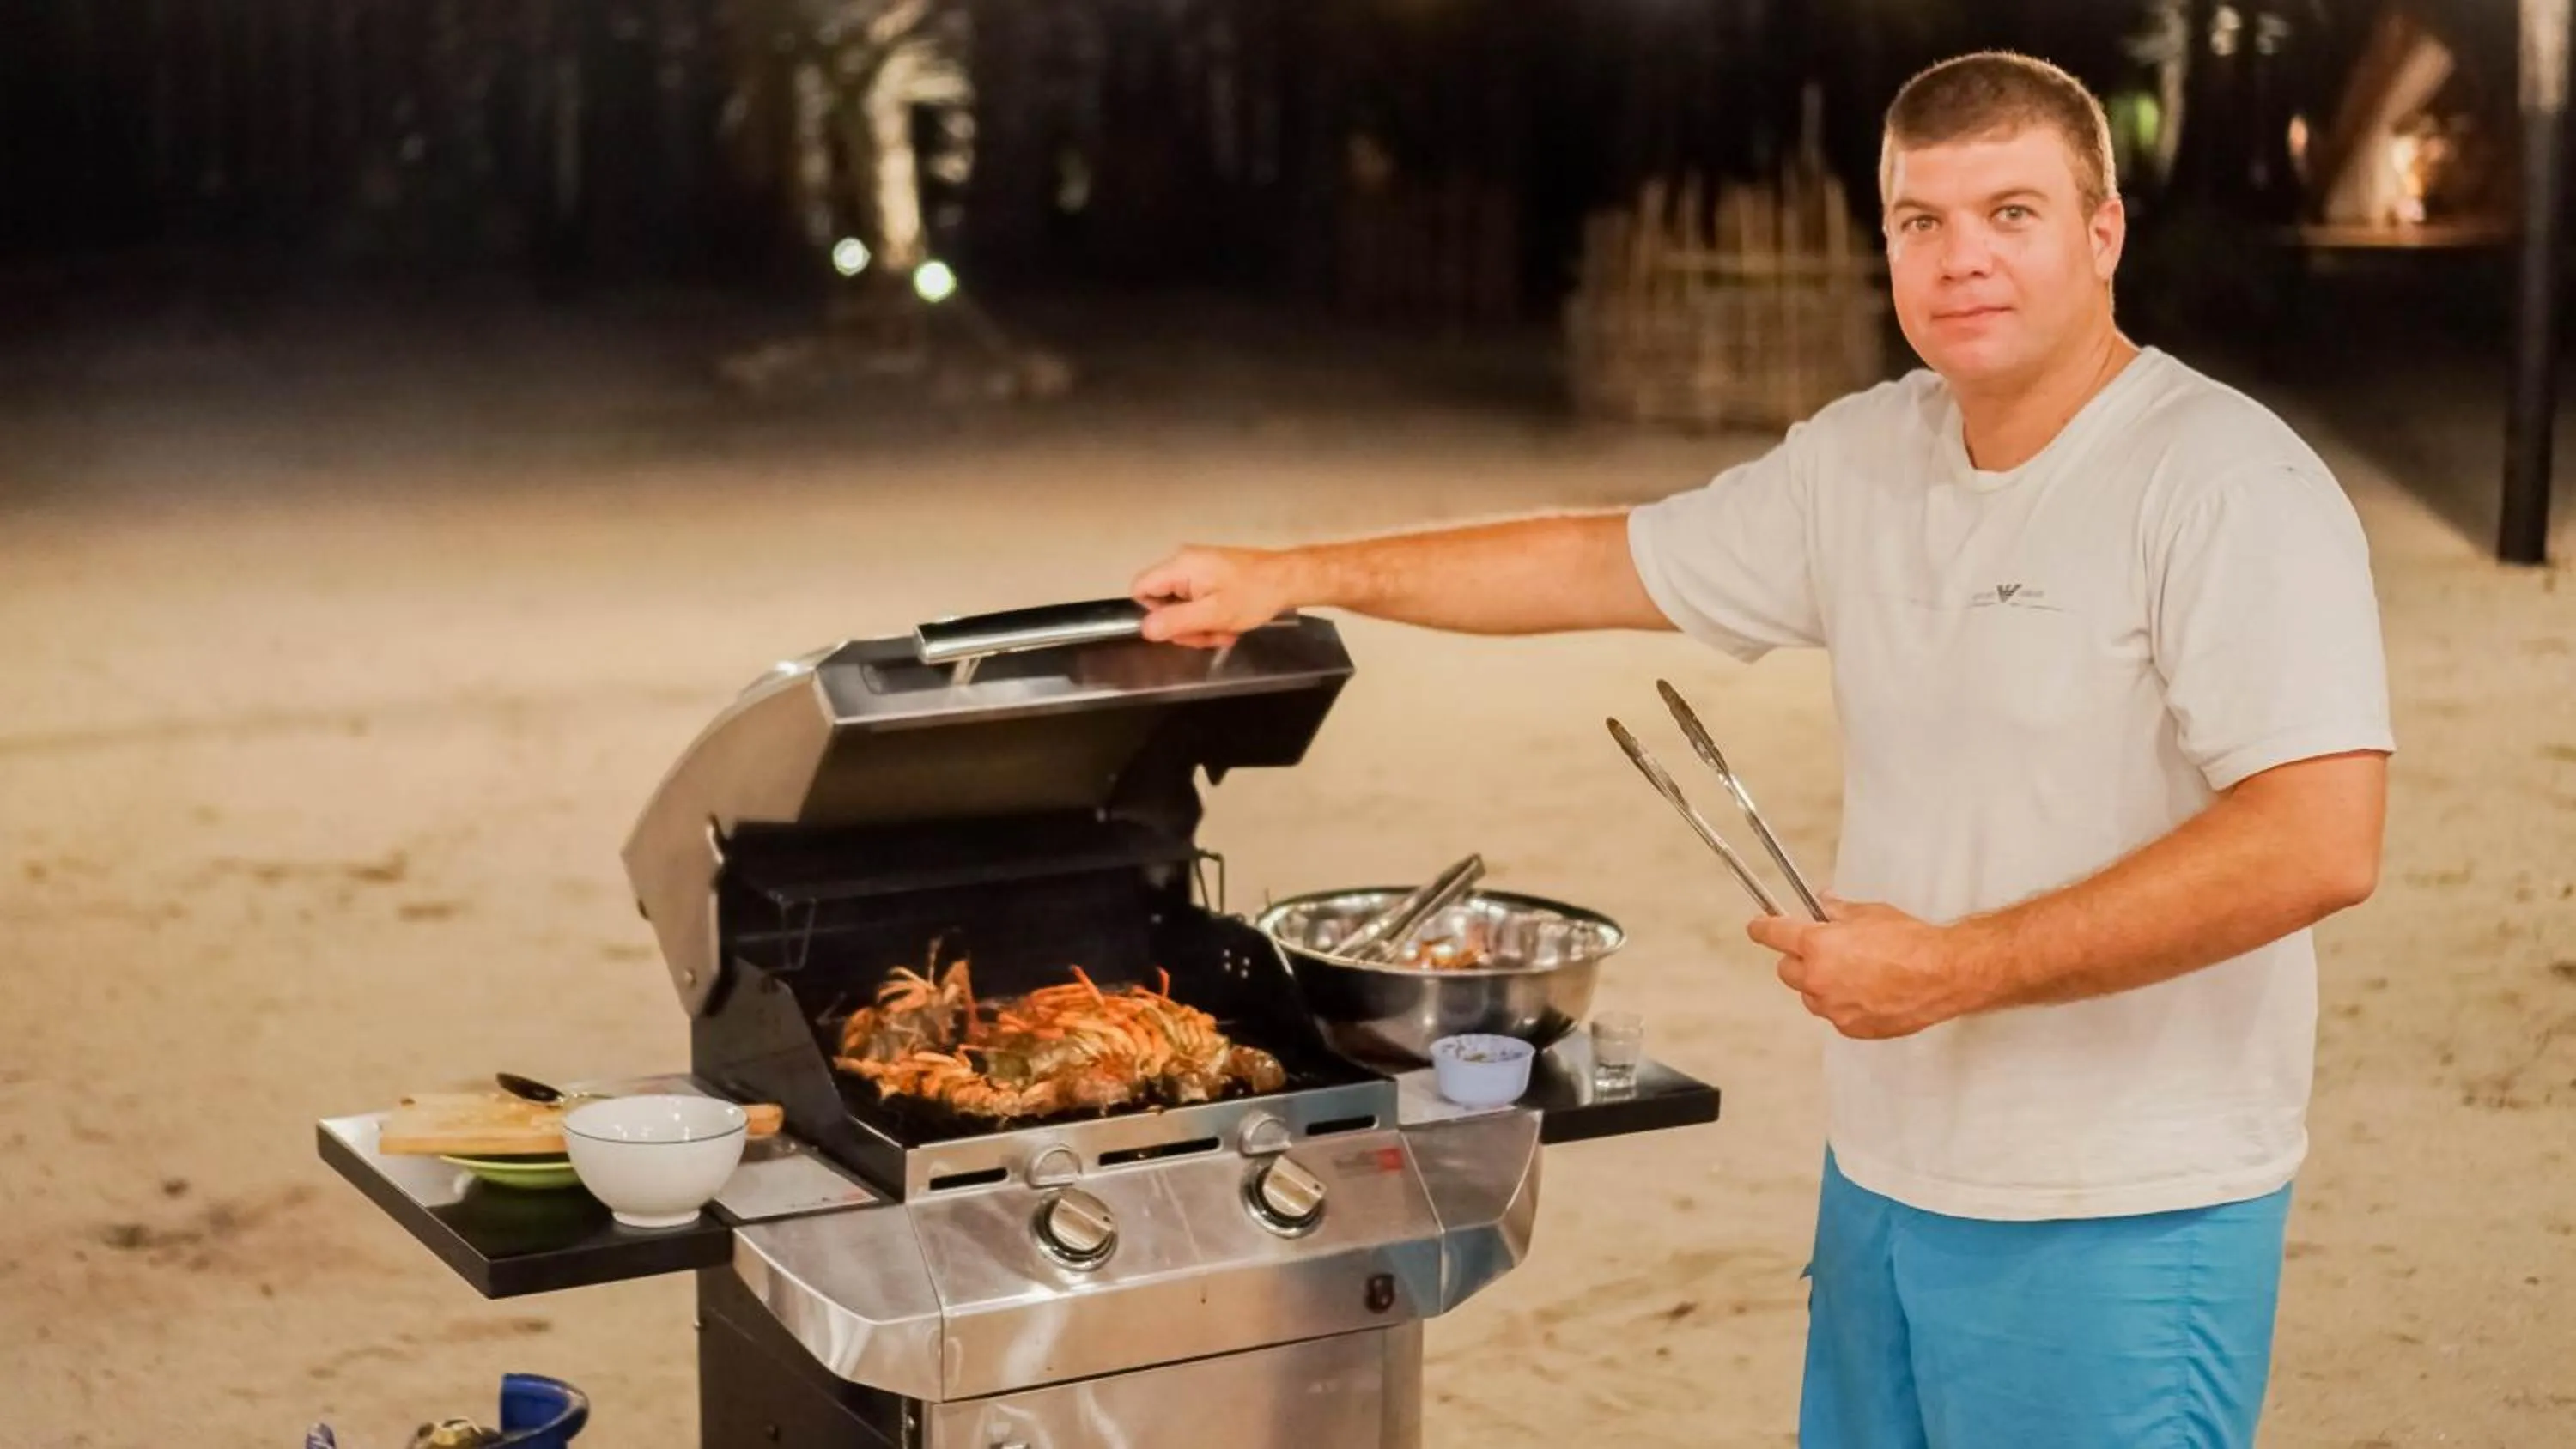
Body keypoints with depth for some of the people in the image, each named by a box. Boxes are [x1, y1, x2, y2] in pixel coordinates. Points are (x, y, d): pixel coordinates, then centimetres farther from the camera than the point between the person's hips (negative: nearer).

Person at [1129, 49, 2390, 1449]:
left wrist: (1953, 969, -23)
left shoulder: (2226, 485, -17)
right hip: (1885, 1177, 7)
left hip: (2115, 1228, -6)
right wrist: (1295, 575, 16)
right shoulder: (1861, 459, 5)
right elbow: (1609, 561, 18)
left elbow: (2320, 843, -26)